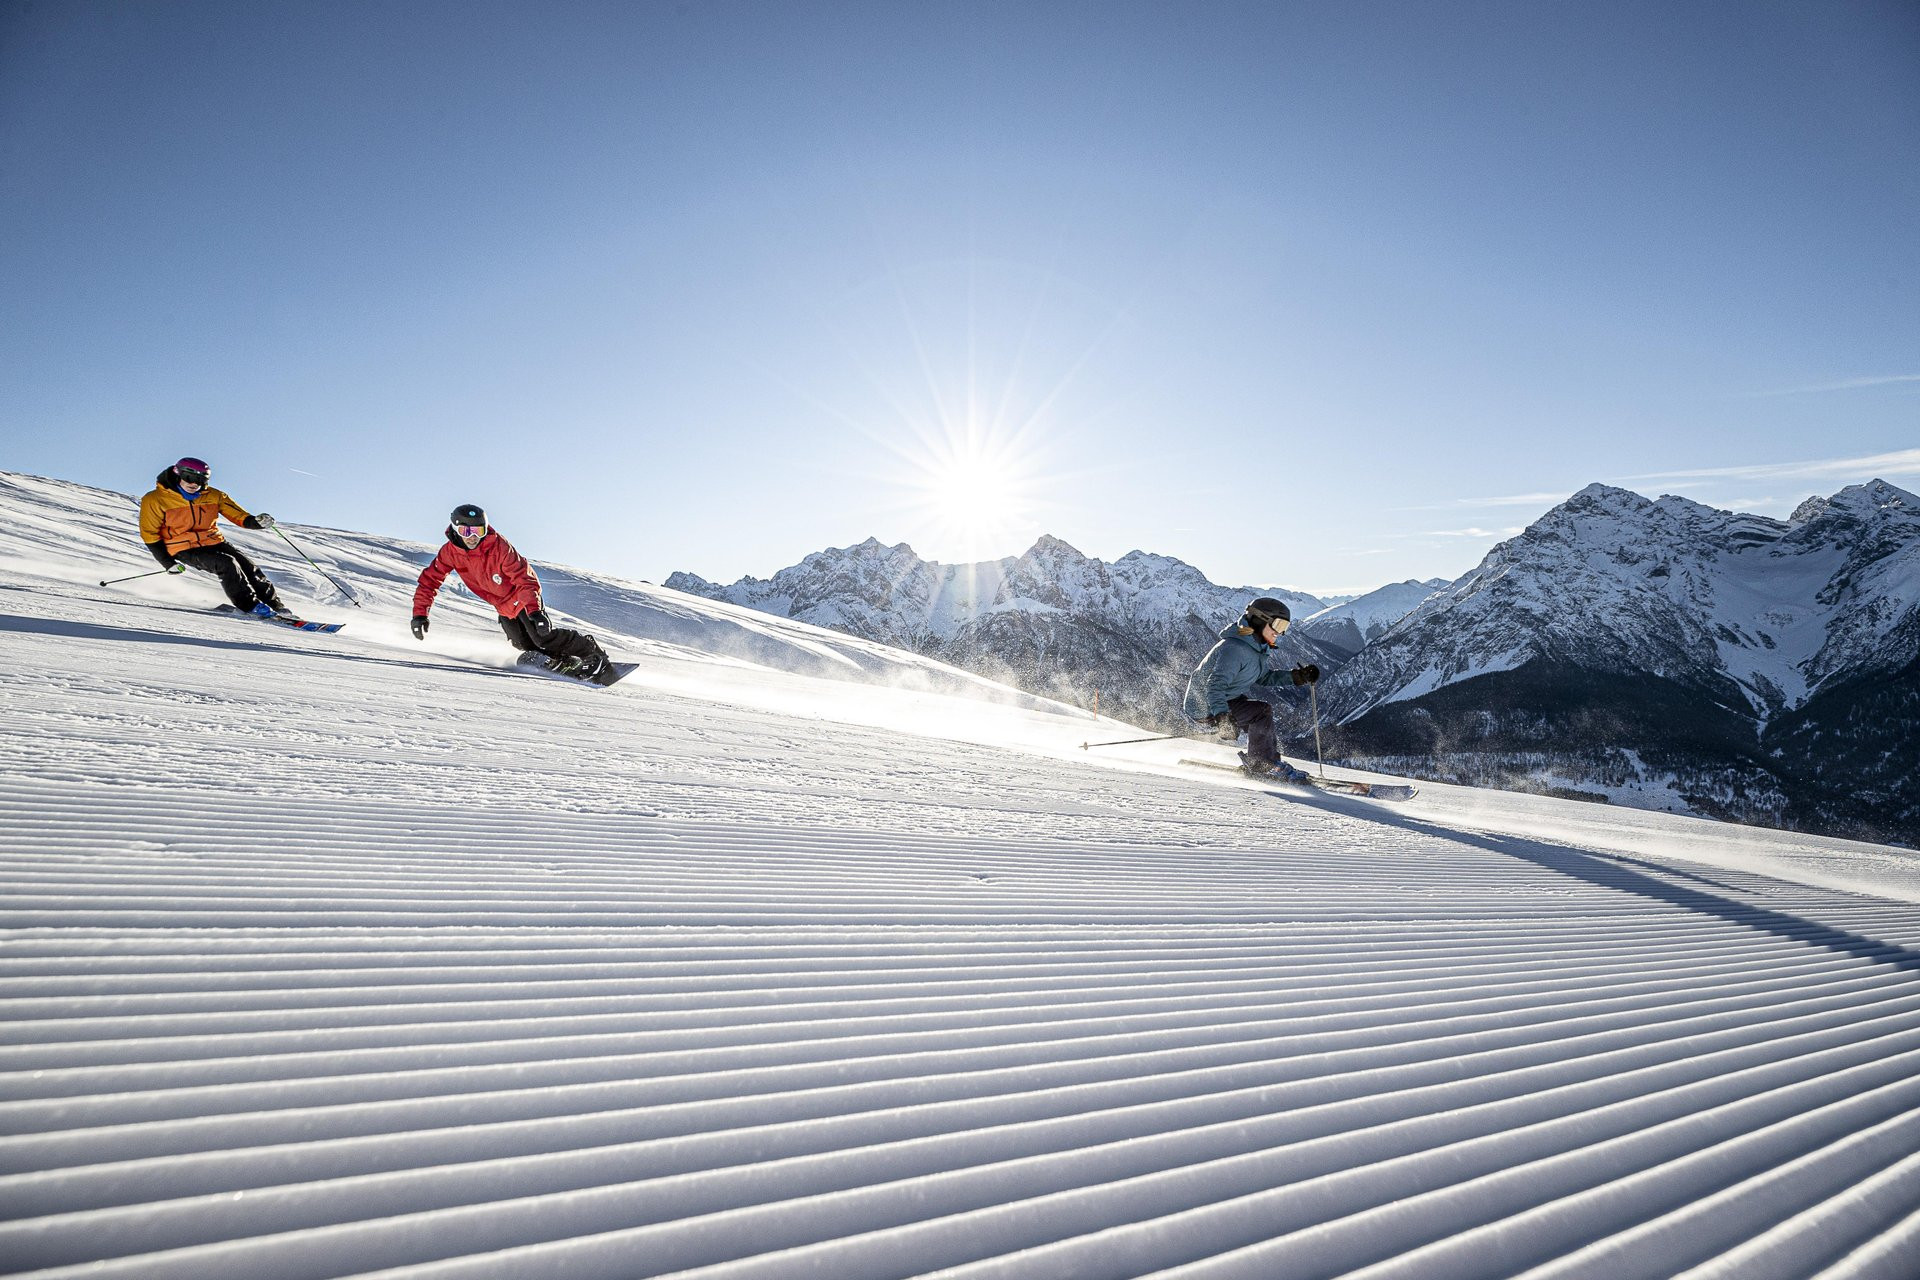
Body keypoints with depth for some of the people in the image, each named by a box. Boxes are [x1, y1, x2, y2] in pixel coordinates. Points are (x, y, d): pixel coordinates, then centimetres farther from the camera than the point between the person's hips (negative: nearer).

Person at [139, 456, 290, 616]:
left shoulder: (213, 496, 2)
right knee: (227, 564, -27)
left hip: (214, 542, 4)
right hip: (185, 549, -4)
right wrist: (168, 562, -8)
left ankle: (274, 604, -7)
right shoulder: (154, 500, -7)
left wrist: (256, 522, -23)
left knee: (247, 565, -13)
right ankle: (249, 605, -22)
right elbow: (150, 534, -3)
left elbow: (239, 516, 2)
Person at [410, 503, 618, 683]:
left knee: (544, 637, -18)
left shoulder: (499, 546, -29)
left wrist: (534, 610, -43)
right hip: (503, 605, 6)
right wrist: (420, 613, -16)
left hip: (525, 595, -5)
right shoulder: (450, 552, -14)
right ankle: (568, 664, 8)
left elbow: (523, 577, -31)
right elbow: (429, 579, -6)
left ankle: (591, 651, -3)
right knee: (524, 644, -6)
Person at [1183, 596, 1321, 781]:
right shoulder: (1235, 648, -25)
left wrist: (1296, 676, 6)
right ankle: (1262, 764, -9)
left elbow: (1265, 677, 17)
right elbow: (1215, 684, -34)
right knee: (1262, 712, -21)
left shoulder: (1254, 647, 8)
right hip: (1207, 708, -11)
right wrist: (1221, 716, -46)